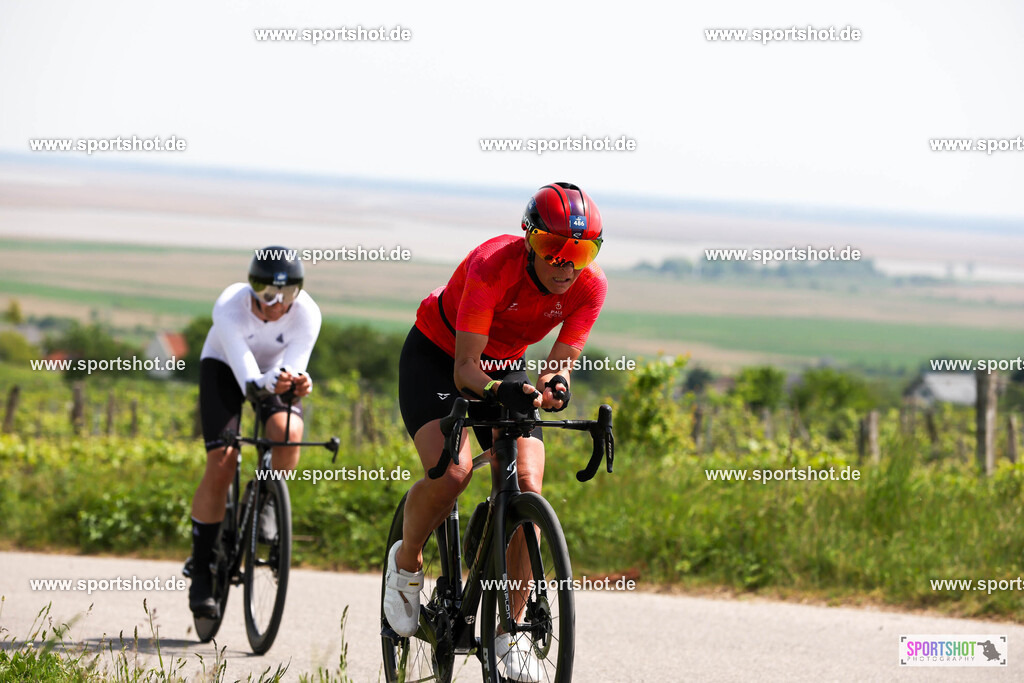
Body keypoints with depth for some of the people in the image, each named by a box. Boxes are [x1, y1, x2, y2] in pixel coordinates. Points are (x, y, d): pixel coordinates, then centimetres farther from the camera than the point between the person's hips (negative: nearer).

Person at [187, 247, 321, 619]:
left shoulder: (307, 314, -29)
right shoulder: (230, 307, -35)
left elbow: (294, 367, -33)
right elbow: (248, 380, -43)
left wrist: (298, 385, -57)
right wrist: (270, 383, -65)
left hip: (277, 368, 2)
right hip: (224, 367, -1)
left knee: (288, 433, -32)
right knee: (221, 465, -16)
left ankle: (266, 503, -2)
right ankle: (201, 573, -7)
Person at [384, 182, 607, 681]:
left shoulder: (589, 288, -21)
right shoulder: (493, 266, -34)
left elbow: (558, 366, -21)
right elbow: (465, 368, -36)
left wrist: (554, 388, -44)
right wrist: (501, 391, -56)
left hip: (505, 368, 4)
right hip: (436, 357, -4)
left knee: (526, 489, -14)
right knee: (452, 472, -28)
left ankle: (510, 633, -5)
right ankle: (406, 562, 4)